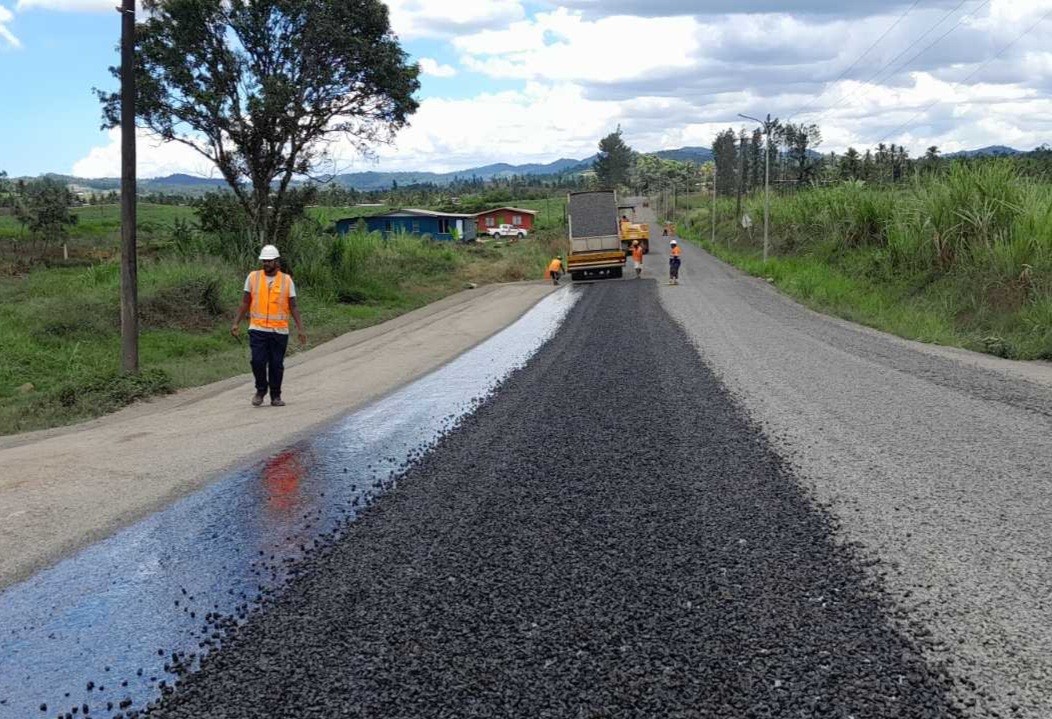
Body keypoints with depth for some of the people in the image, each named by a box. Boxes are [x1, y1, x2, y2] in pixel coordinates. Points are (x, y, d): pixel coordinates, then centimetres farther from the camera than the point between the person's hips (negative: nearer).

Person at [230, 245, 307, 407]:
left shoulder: (287, 280, 4)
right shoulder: (253, 277, 5)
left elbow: (293, 307, 7)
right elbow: (245, 303, 11)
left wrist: (300, 328, 0)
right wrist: (236, 323, 4)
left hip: (280, 331, 0)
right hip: (257, 329, 0)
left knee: (277, 364, 3)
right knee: (258, 361, -7)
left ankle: (276, 396, 17)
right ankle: (260, 390, 16)